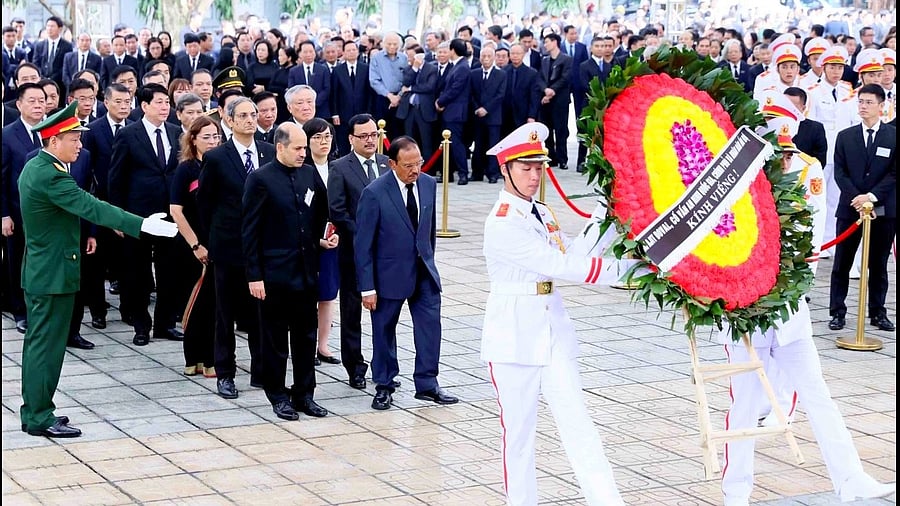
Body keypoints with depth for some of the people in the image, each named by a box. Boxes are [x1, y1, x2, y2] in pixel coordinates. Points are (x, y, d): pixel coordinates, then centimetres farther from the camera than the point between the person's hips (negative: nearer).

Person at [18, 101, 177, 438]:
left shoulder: (35, 167, 9)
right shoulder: (50, 175, -23)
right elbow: (90, 207, -31)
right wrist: (142, 225, -35)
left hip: (39, 271, 10)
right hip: (54, 274, -10)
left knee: (38, 343, 16)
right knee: (47, 345, -3)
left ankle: (33, 411, 24)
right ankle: (40, 418, 3)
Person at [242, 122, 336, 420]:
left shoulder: (310, 176, 6)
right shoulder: (261, 180, -10)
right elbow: (250, 231, -9)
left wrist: (323, 238, 1)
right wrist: (254, 275, -11)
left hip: (306, 271, 5)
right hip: (274, 273, -5)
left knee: (306, 337, 11)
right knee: (275, 339, 5)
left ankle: (304, 394, 20)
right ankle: (278, 396, 16)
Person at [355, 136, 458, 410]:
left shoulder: (429, 184, -1)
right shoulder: (374, 193, -17)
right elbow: (363, 244, -13)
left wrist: (428, 260, 15)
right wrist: (367, 288, -14)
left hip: (424, 271, 4)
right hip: (389, 273, -4)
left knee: (430, 325, 0)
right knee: (384, 330, 8)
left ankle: (427, 384, 11)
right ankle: (383, 386, 23)